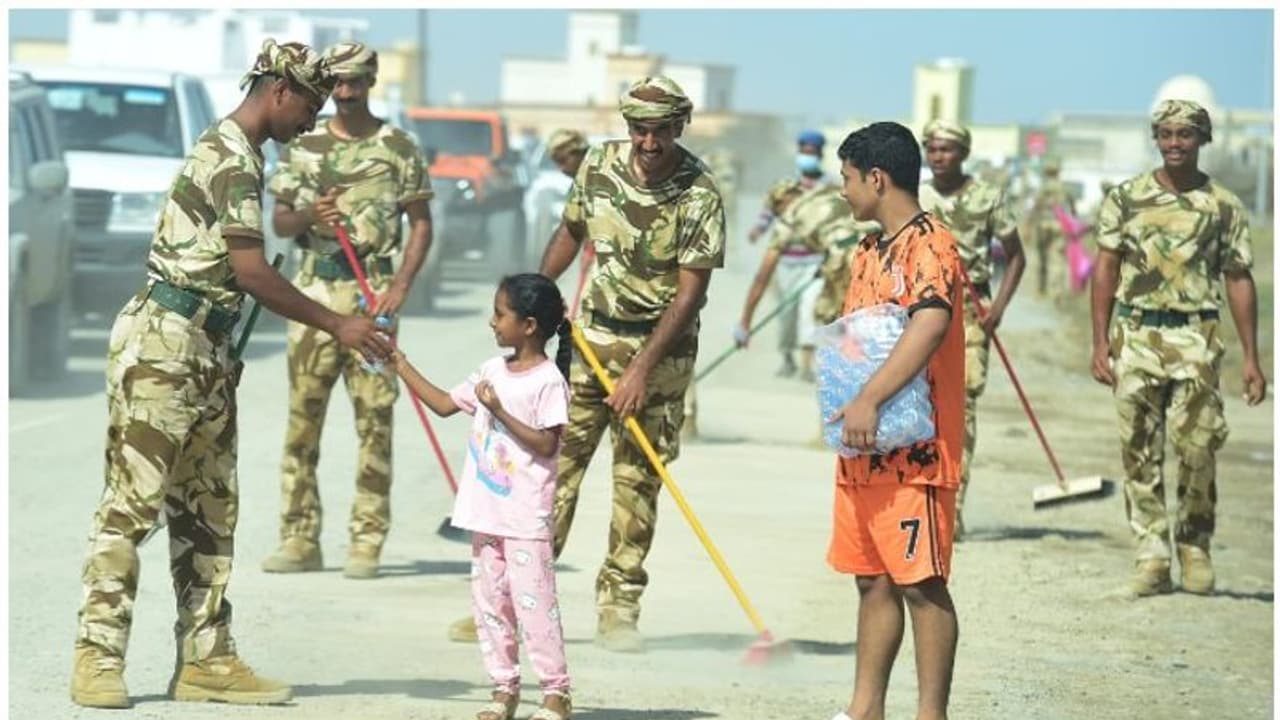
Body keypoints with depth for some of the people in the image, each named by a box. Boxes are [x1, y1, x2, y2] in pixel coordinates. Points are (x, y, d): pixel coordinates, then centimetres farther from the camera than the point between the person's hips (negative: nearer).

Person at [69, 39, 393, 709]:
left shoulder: (235, 151, 18)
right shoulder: (231, 155, -14)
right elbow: (250, 271, -19)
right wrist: (337, 325, -15)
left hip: (205, 348, 11)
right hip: (163, 341, -11)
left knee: (209, 509, 9)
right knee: (132, 499, -8)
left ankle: (205, 659, 12)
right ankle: (98, 657, -7)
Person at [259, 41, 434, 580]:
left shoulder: (399, 148, 4)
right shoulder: (303, 147, 10)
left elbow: (421, 222, 5)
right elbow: (279, 222, 12)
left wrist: (402, 283, -8)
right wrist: (308, 216, -11)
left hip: (372, 293, -2)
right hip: (314, 290, 3)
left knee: (375, 418, -4)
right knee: (303, 416, 2)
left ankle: (367, 542, -1)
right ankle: (300, 540, 7)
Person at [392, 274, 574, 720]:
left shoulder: (548, 380, -11)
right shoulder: (493, 371, 11)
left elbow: (547, 444, -16)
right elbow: (445, 404, 18)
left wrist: (500, 411, -21)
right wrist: (400, 364, 16)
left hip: (527, 516, -8)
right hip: (487, 510, 8)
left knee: (534, 601, -7)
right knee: (488, 600, 9)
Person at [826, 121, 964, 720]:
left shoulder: (930, 245, -12)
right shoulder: (869, 252, 18)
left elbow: (931, 324, -28)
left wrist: (869, 399, -33)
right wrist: (844, 400, 9)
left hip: (914, 451, -9)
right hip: (863, 451, 9)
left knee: (922, 584, -5)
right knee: (873, 580, 13)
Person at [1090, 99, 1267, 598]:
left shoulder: (1223, 206, 5)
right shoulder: (1126, 198, 6)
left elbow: (1239, 281, 6)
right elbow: (1106, 270, 8)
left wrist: (1251, 359, 2)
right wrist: (1101, 342, 1)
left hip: (1195, 338, -1)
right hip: (1135, 336, 1)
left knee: (1198, 448, -6)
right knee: (1140, 453, 1)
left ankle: (1195, 546, 12)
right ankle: (1151, 555, 6)